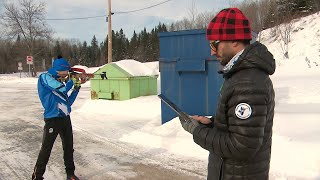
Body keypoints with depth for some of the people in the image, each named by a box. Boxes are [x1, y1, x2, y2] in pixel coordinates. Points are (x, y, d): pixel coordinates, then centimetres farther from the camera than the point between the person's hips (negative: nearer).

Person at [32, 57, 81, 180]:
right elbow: (61, 89, -22)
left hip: (65, 119, 7)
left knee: (69, 147, 13)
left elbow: (68, 102, 17)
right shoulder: (45, 77, -8)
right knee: (46, 149, 0)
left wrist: (76, 88, 7)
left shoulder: (59, 82, 13)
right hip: (52, 120, -7)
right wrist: (72, 81, -4)